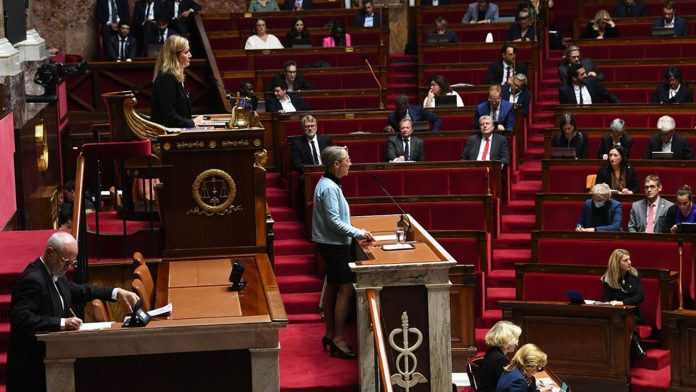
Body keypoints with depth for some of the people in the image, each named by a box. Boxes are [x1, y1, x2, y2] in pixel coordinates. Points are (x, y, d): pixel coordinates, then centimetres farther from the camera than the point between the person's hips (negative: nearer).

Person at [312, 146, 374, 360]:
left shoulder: (327, 184, 12)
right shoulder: (330, 188, -20)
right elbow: (334, 221, -23)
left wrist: (356, 232, 16)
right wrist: (358, 233, -18)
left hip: (331, 244, 11)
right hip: (334, 244, -11)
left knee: (333, 286, 15)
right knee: (346, 288, -10)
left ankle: (330, 334, 22)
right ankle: (338, 339, -9)